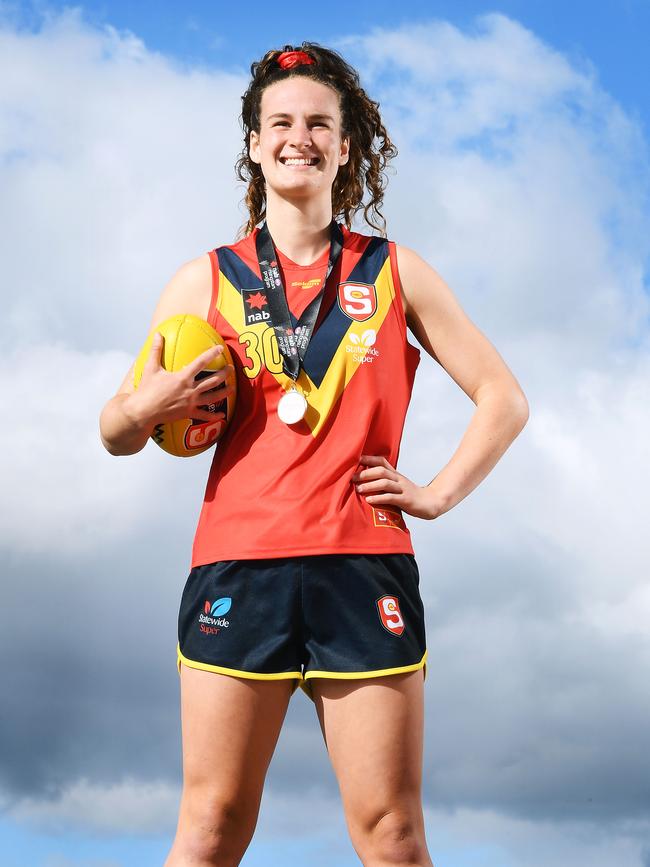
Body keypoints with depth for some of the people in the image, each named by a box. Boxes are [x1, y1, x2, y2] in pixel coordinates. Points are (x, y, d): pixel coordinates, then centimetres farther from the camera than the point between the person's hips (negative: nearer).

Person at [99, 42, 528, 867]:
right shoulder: (206, 281, 12)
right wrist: (144, 408, -8)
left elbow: (503, 399, 17)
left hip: (365, 565, 0)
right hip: (237, 564, 0)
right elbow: (116, 432, 14)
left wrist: (438, 492, 5)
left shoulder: (395, 273, 13)